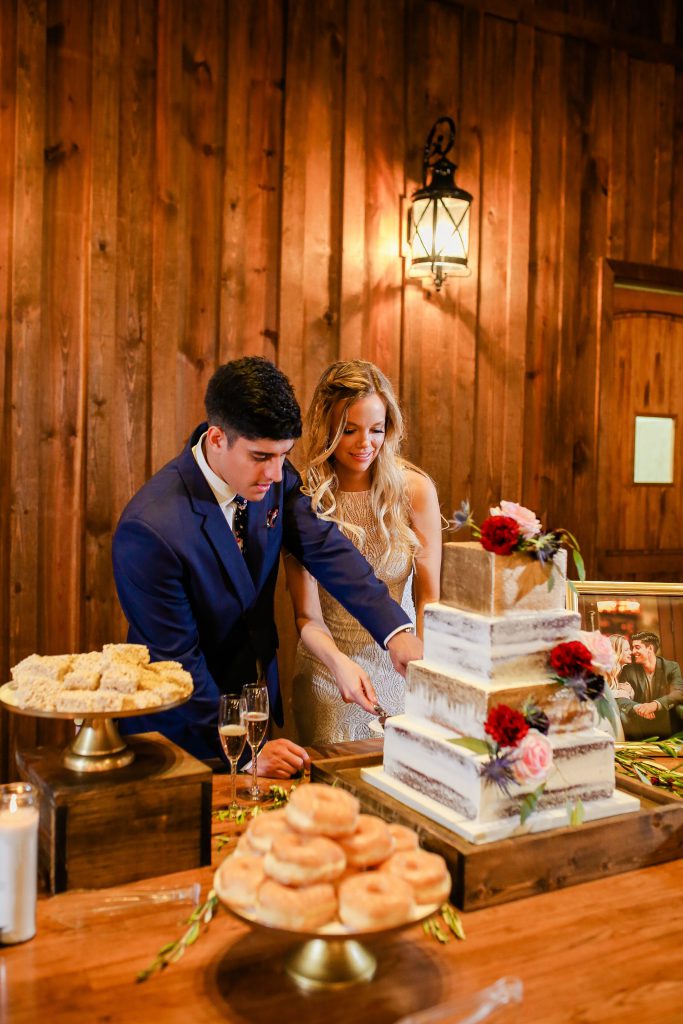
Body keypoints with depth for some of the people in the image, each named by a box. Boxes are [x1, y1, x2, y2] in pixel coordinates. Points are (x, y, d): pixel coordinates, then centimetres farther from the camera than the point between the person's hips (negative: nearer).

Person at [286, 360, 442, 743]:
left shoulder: (416, 489, -9)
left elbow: (428, 596, -6)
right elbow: (308, 618, -12)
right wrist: (339, 663, -32)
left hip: (400, 668, 1)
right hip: (328, 670, -1)